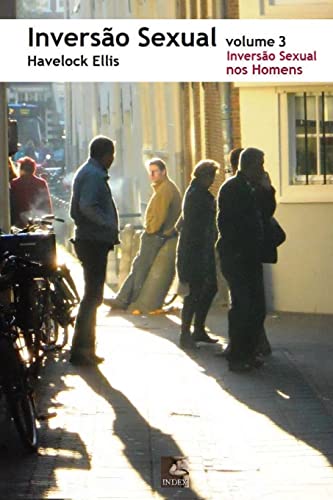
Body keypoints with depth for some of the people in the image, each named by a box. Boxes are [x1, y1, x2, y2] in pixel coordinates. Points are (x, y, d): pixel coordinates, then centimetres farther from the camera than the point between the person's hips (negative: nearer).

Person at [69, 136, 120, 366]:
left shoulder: (87, 172, 18)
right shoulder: (94, 175, -14)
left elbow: (76, 209, 21)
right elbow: (87, 206, -28)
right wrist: (110, 225, -20)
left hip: (91, 241, 11)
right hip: (95, 241, -11)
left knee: (93, 295, 15)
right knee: (93, 296, -8)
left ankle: (86, 348, 21)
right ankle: (80, 349, -6)